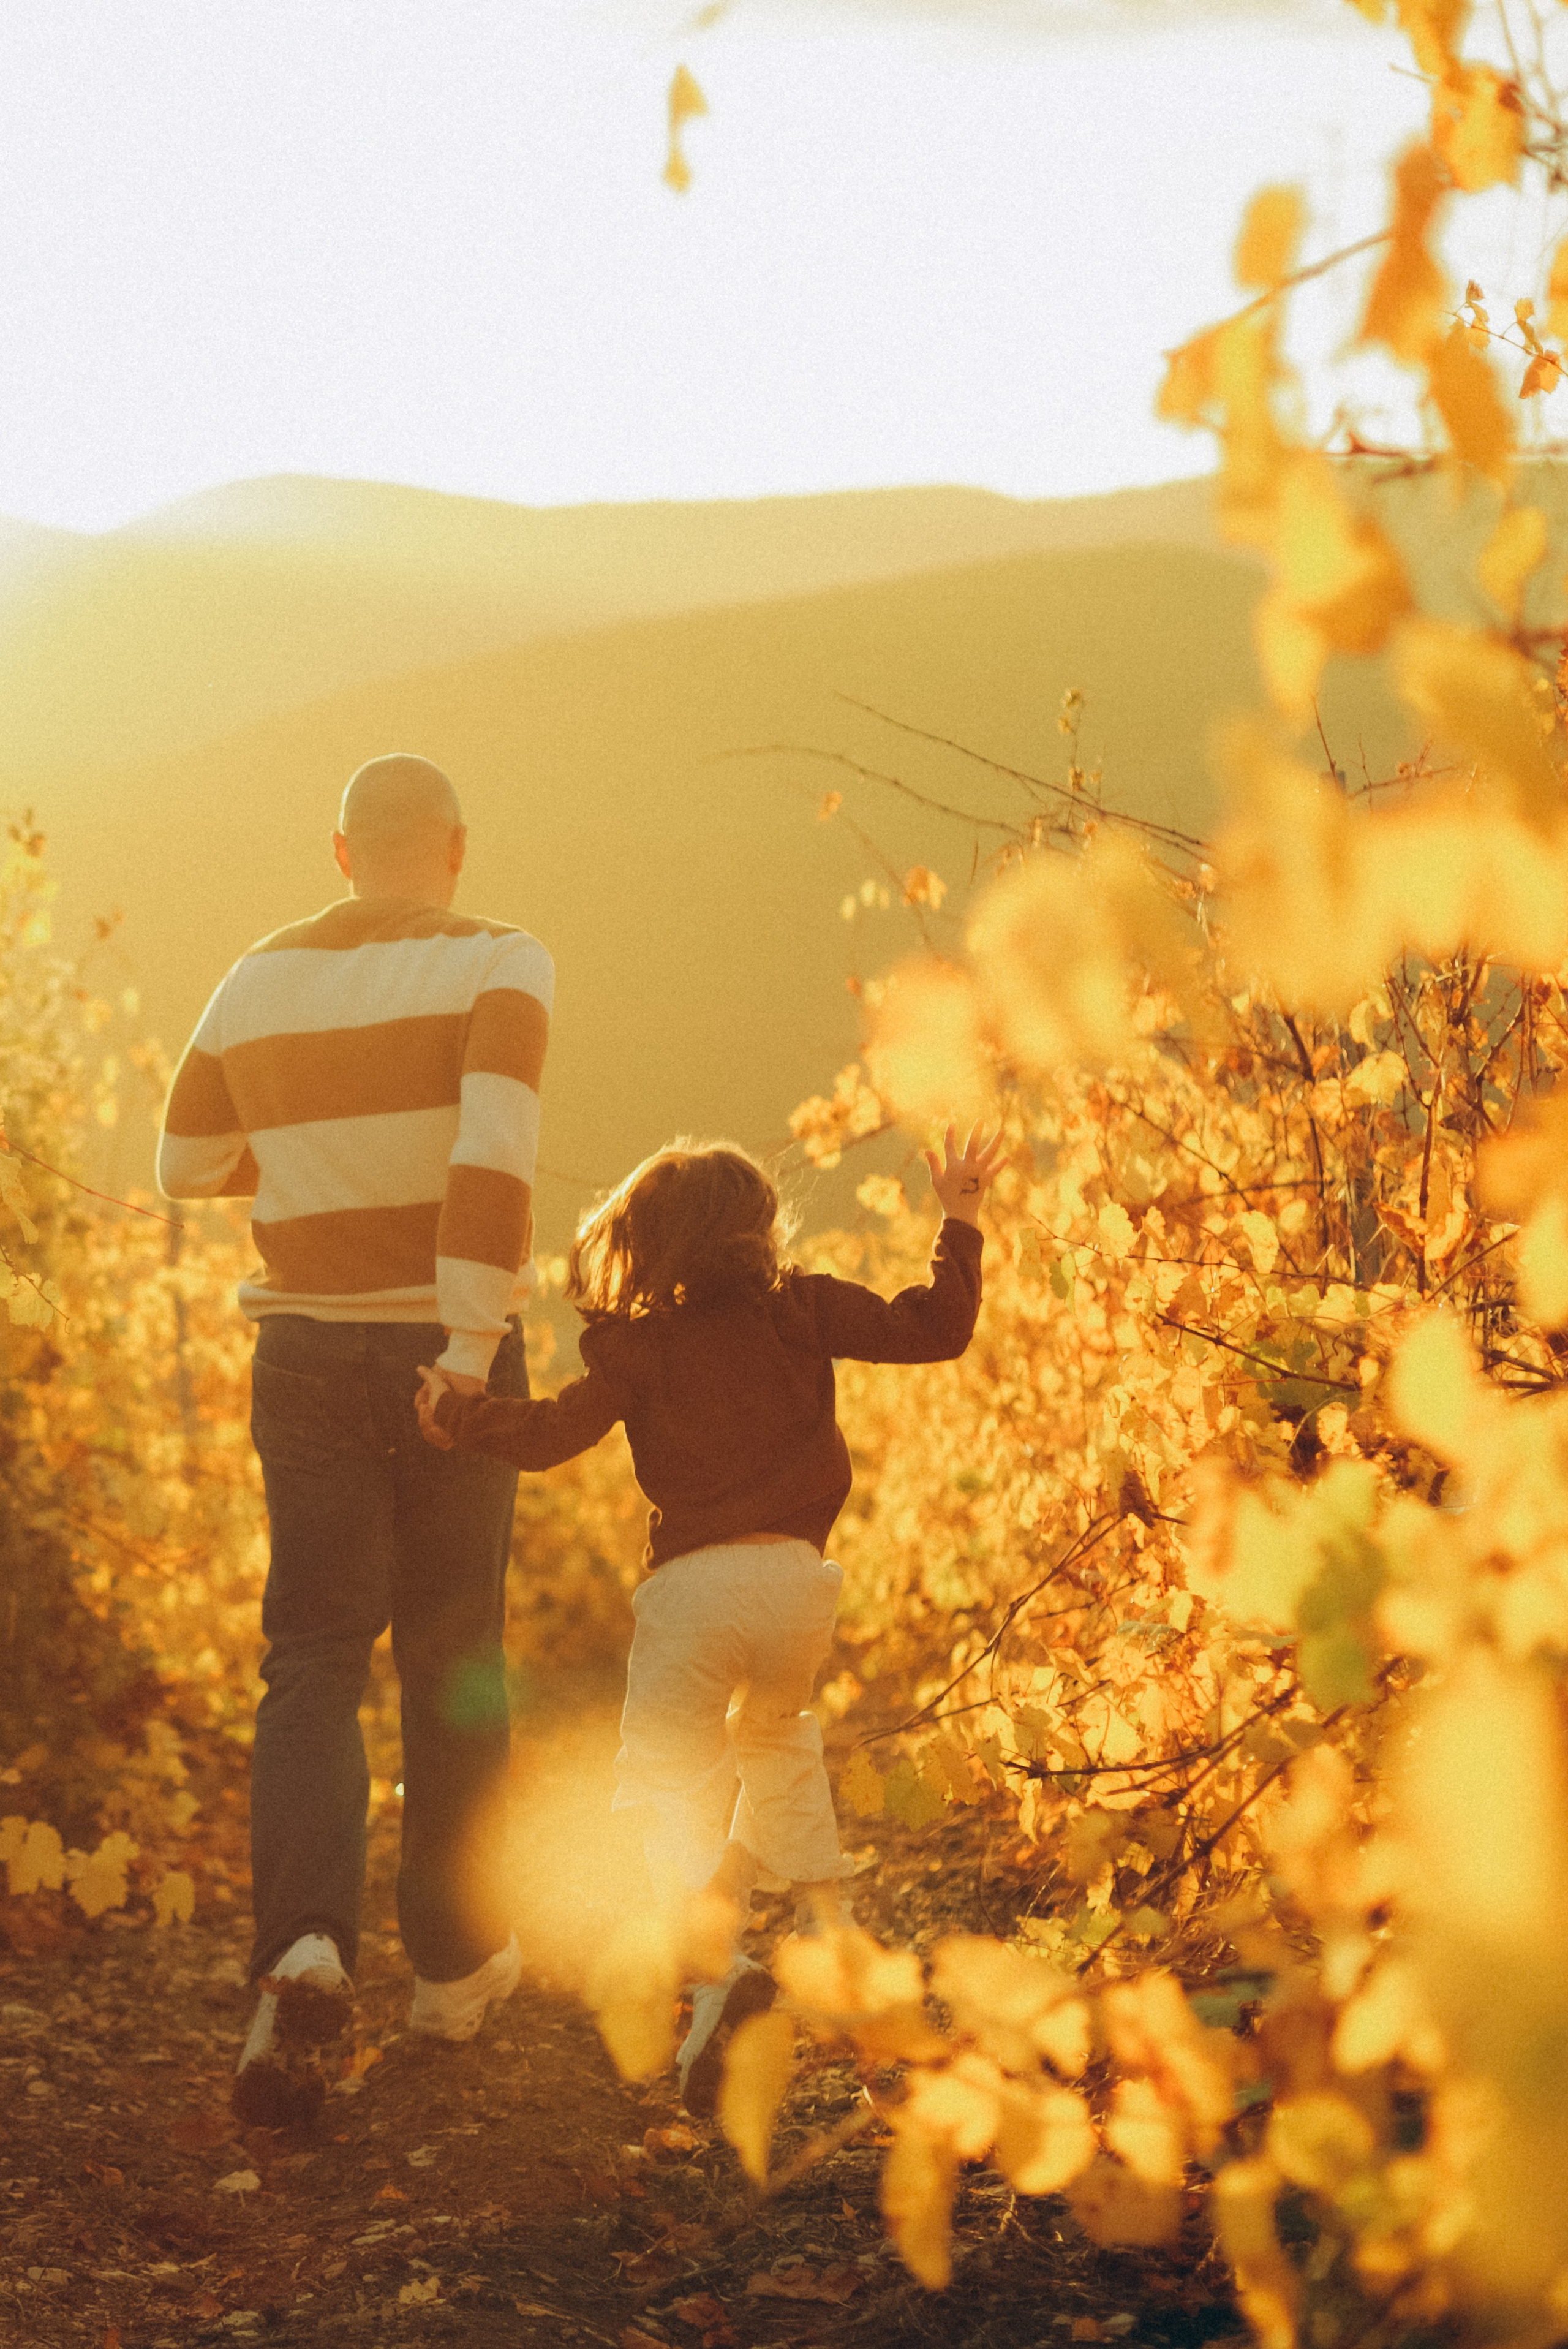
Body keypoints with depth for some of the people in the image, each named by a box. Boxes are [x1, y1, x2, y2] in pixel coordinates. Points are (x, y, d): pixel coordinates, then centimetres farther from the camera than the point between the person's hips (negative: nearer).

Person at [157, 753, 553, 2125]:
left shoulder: (260, 982, 5)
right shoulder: (503, 966, -8)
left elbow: (189, 1167, 18)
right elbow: (496, 1141, -25)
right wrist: (472, 1349, -28)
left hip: (309, 1354, 2)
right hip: (452, 1355, -2)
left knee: (314, 1664, 1)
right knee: (454, 1656, 14)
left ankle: (306, 1952, -23)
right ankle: (455, 1962, 25)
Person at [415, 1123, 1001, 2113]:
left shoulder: (639, 1347, 4)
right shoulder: (805, 1309, 8)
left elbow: (548, 1435, -1)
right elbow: (932, 1330, 6)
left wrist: (456, 1415, 15)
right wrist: (962, 1222, 18)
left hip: (692, 1586, -3)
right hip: (796, 1575, 3)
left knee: (670, 1783, -5)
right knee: (777, 1734, 31)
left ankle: (716, 1969, -31)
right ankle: (828, 1928, 28)